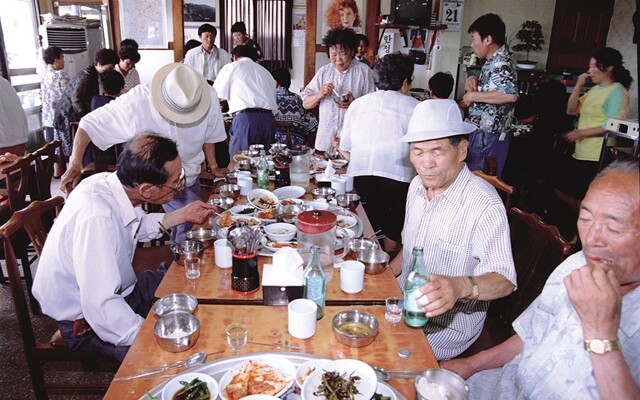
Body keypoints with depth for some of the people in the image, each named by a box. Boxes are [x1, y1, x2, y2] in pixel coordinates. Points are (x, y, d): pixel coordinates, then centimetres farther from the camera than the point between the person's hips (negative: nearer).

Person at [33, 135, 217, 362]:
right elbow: (99, 307, -36)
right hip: (86, 321, -8)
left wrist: (182, 215, 3)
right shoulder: (96, 216, -36)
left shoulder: (113, 183, -11)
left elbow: (139, 227, 12)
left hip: (113, 289, 8)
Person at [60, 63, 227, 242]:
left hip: (189, 177, 4)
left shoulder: (209, 97, -21)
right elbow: (90, 123, -20)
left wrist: (213, 167, 7)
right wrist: (75, 164, -30)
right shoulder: (137, 101, -29)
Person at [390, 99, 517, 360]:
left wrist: (460, 286, -48)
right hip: (405, 302, 7)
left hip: (448, 324, -7)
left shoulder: (485, 205, -23)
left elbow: (504, 280, -29)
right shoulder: (417, 186, 2)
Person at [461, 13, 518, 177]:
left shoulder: (500, 64, -19)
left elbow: (510, 94, -37)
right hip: (484, 134, 10)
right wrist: (474, 80, 6)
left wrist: (473, 96, -25)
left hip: (487, 138, -10)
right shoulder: (496, 61, 12)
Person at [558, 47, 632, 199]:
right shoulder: (594, 89, 17)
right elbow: (571, 110, 15)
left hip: (597, 159, -9)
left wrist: (581, 133, -17)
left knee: (582, 198, -6)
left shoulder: (617, 92, -10)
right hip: (579, 155, 9)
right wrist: (578, 86, 5)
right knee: (565, 192, 13)